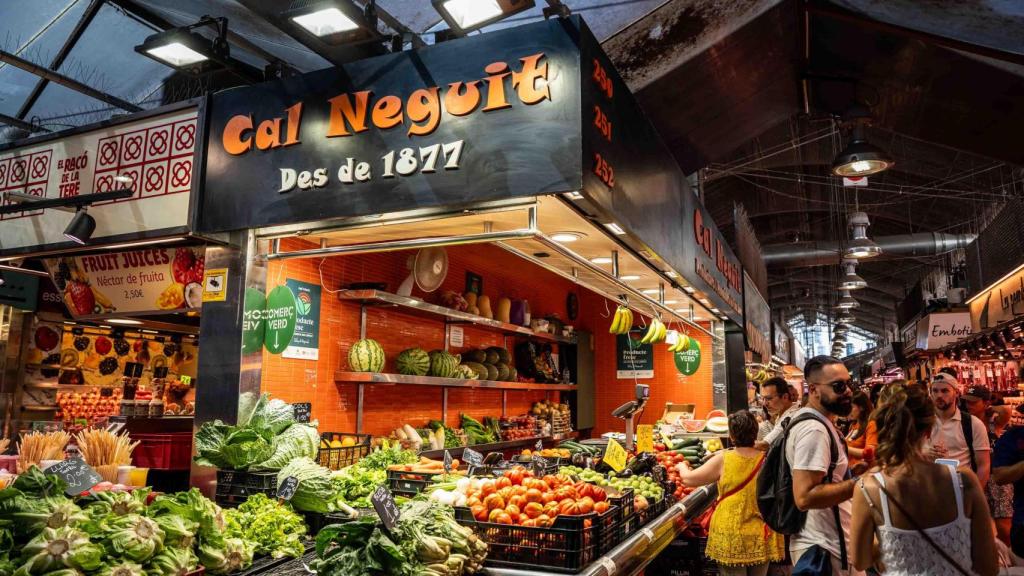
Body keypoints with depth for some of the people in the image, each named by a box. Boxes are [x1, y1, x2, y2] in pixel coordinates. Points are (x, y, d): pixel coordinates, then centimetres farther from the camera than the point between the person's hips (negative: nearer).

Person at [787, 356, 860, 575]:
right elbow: (805, 497, -30)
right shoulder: (814, 429, -22)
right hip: (826, 549, -10)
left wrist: (850, 472, 16)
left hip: (820, 543, 10)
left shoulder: (811, 422, 10)